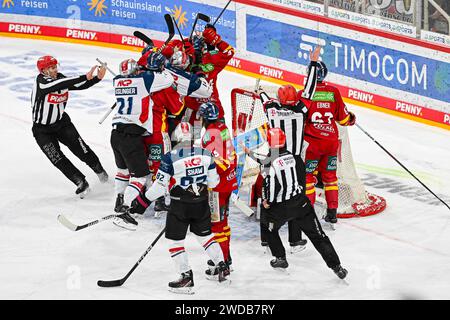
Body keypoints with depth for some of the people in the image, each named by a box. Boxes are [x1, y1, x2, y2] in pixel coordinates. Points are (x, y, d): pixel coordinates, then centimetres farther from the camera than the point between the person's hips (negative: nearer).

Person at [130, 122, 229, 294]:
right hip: (201, 203, 5)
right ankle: (222, 268, 23)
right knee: (205, 235, 22)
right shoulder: (206, 154, -5)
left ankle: (186, 277, 4)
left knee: (175, 240, 7)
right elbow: (213, 181, 3)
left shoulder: (170, 158, -16)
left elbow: (160, 185, -13)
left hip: (180, 205, -5)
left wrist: (143, 201, -1)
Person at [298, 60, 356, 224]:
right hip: (332, 141, 4)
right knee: (329, 175, 16)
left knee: (307, 175, 6)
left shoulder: (304, 93, -9)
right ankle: (332, 212, 19)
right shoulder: (333, 92, 1)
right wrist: (352, 118, 28)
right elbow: (343, 118, 8)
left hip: (312, 142, -4)